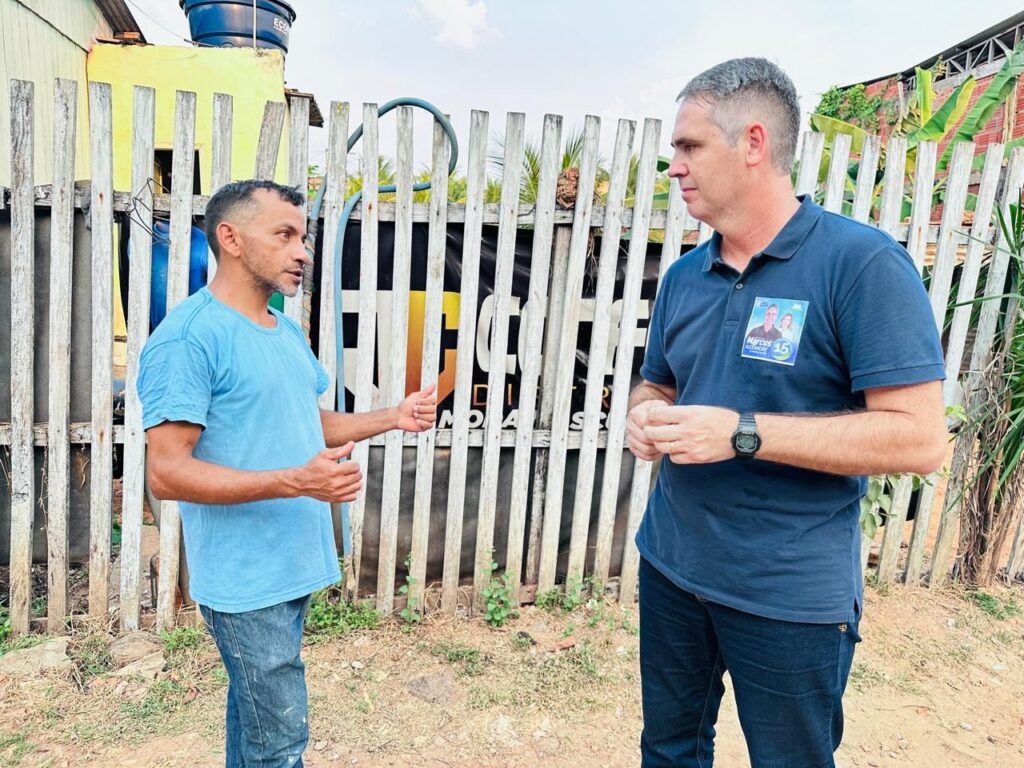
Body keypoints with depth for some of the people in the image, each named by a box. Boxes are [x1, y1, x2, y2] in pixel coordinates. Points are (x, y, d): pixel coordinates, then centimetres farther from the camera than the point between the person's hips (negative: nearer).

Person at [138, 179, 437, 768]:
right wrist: (296, 482, -31)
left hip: (291, 564, 8)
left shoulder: (288, 332, 10)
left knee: (254, 707, 23)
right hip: (245, 577, -8)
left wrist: (394, 417, 4)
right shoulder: (189, 336, -18)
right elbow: (167, 471, -22)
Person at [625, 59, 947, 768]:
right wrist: (647, 416, -8)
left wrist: (740, 433, -25)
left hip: (791, 595, -5)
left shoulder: (862, 263, -15)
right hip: (671, 567, 6)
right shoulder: (685, 274, 4)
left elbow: (920, 437, -20)